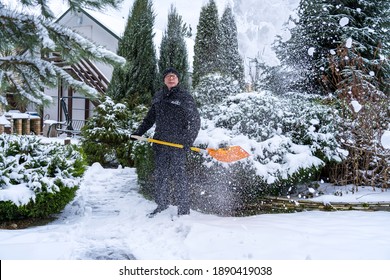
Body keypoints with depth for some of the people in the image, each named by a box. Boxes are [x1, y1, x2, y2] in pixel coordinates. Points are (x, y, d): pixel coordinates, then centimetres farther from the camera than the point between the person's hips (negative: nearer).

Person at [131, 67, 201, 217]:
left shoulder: (185, 97, -2)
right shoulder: (158, 97, 14)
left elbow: (195, 121, -4)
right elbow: (150, 118, 25)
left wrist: (189, 140, -13)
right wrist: (139, 132, 17)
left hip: (178, 143, -6)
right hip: (160, 142, 6)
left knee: (178, 176, -6)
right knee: (160, 175, 11)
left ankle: (184, 211, 2)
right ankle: (161, 205, 24)